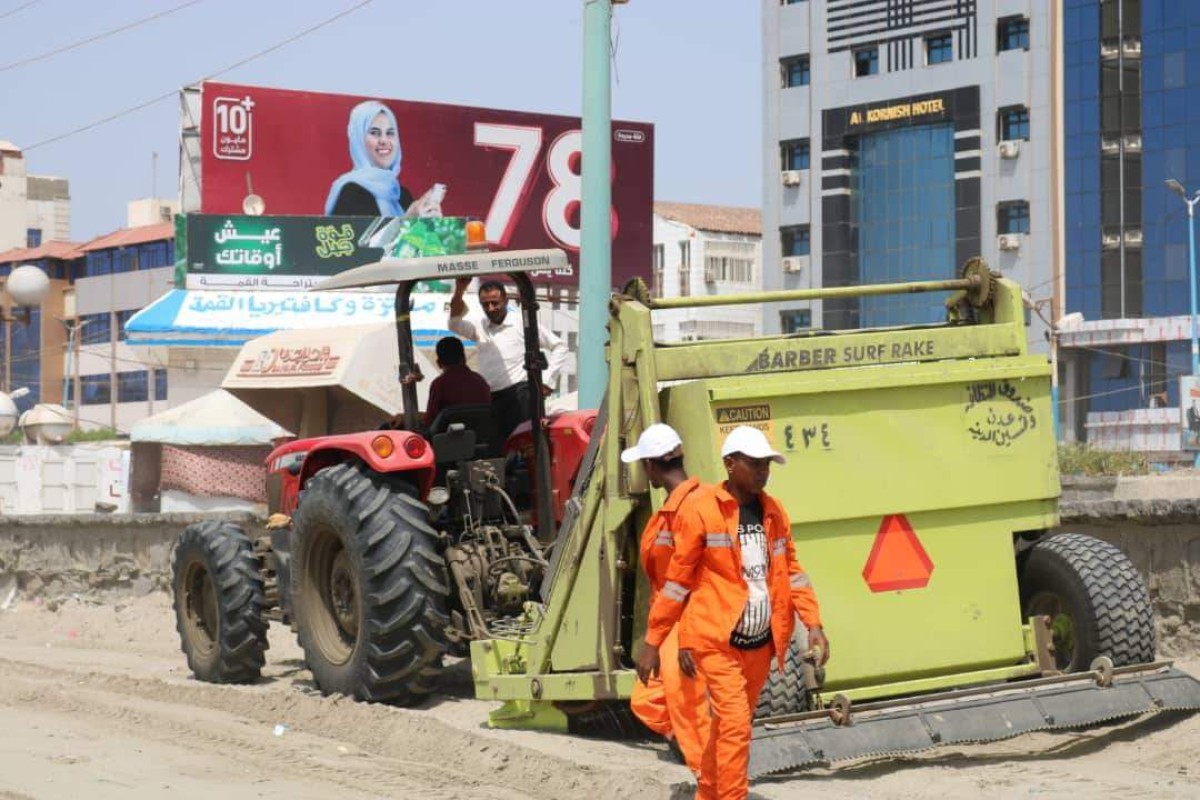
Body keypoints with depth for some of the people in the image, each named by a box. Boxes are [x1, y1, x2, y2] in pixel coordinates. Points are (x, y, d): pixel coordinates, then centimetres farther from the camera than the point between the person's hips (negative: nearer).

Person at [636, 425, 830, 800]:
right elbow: (678, 580, -6)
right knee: (735, 725, -14)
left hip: (760, 643, 6)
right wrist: (652, 642, -5)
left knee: (728, 724, 16)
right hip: (717, 642, -6)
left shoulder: (774, 512, 8)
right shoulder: (701, 510, -10)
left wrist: (814, 625, 3)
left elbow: (792, 572, 13)